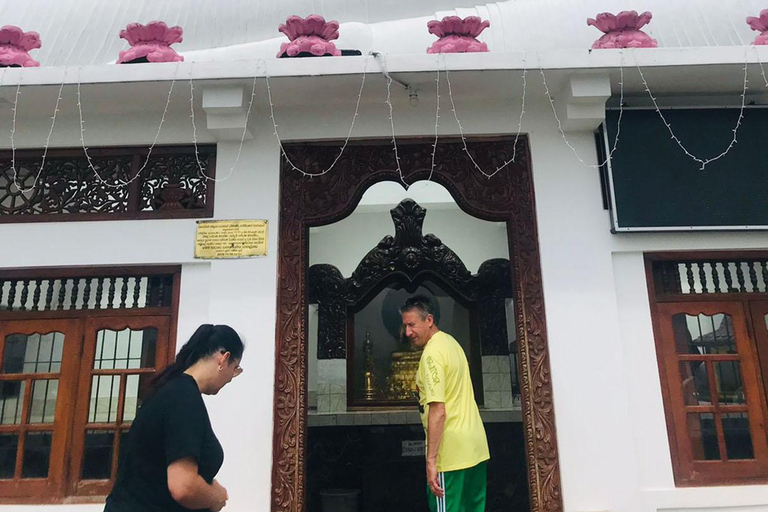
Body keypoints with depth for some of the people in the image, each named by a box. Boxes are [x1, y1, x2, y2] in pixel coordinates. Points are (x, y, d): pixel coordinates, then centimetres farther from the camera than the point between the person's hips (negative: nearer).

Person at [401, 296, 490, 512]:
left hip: (451, 453, -9)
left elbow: (438, 411, -23)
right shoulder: (450, 342, 11)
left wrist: (430, 461, -22)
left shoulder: (432, 354, -17)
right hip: (475, 447, 9)